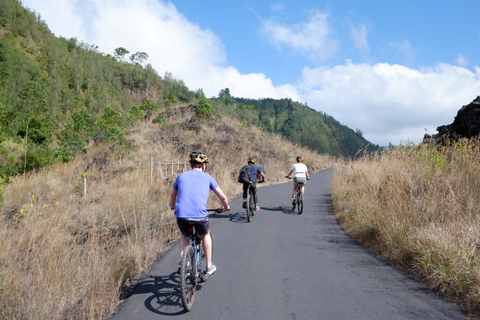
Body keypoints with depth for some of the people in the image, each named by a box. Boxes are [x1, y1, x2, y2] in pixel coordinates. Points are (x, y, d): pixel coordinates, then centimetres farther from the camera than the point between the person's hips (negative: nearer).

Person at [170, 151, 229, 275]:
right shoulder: (206, 177, 12)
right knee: (205, 235, 31)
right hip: (200, 216, -2)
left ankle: (181, 263, 16)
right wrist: (226, 207, 33)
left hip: (182, 216, 2)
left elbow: (172, 196, 34)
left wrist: (173, 207, 54)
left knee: (184, 237, 33)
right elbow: (223, 197, 12)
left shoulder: (181, 176, 18)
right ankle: (209, 266, 31)